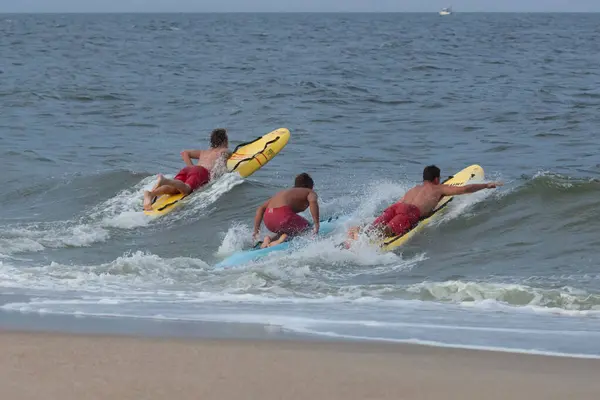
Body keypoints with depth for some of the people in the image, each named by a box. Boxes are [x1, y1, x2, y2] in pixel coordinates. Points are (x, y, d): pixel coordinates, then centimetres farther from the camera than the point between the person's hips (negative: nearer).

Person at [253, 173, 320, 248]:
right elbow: (313, 201, -9)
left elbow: (261, 208, 26)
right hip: (283, 215, -7)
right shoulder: (310, 192, 18)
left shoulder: (285, 192, 34)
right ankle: (281, 240, -10)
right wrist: (316, 224, -12)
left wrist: (256, 231, 25)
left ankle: (269, 239, 6)